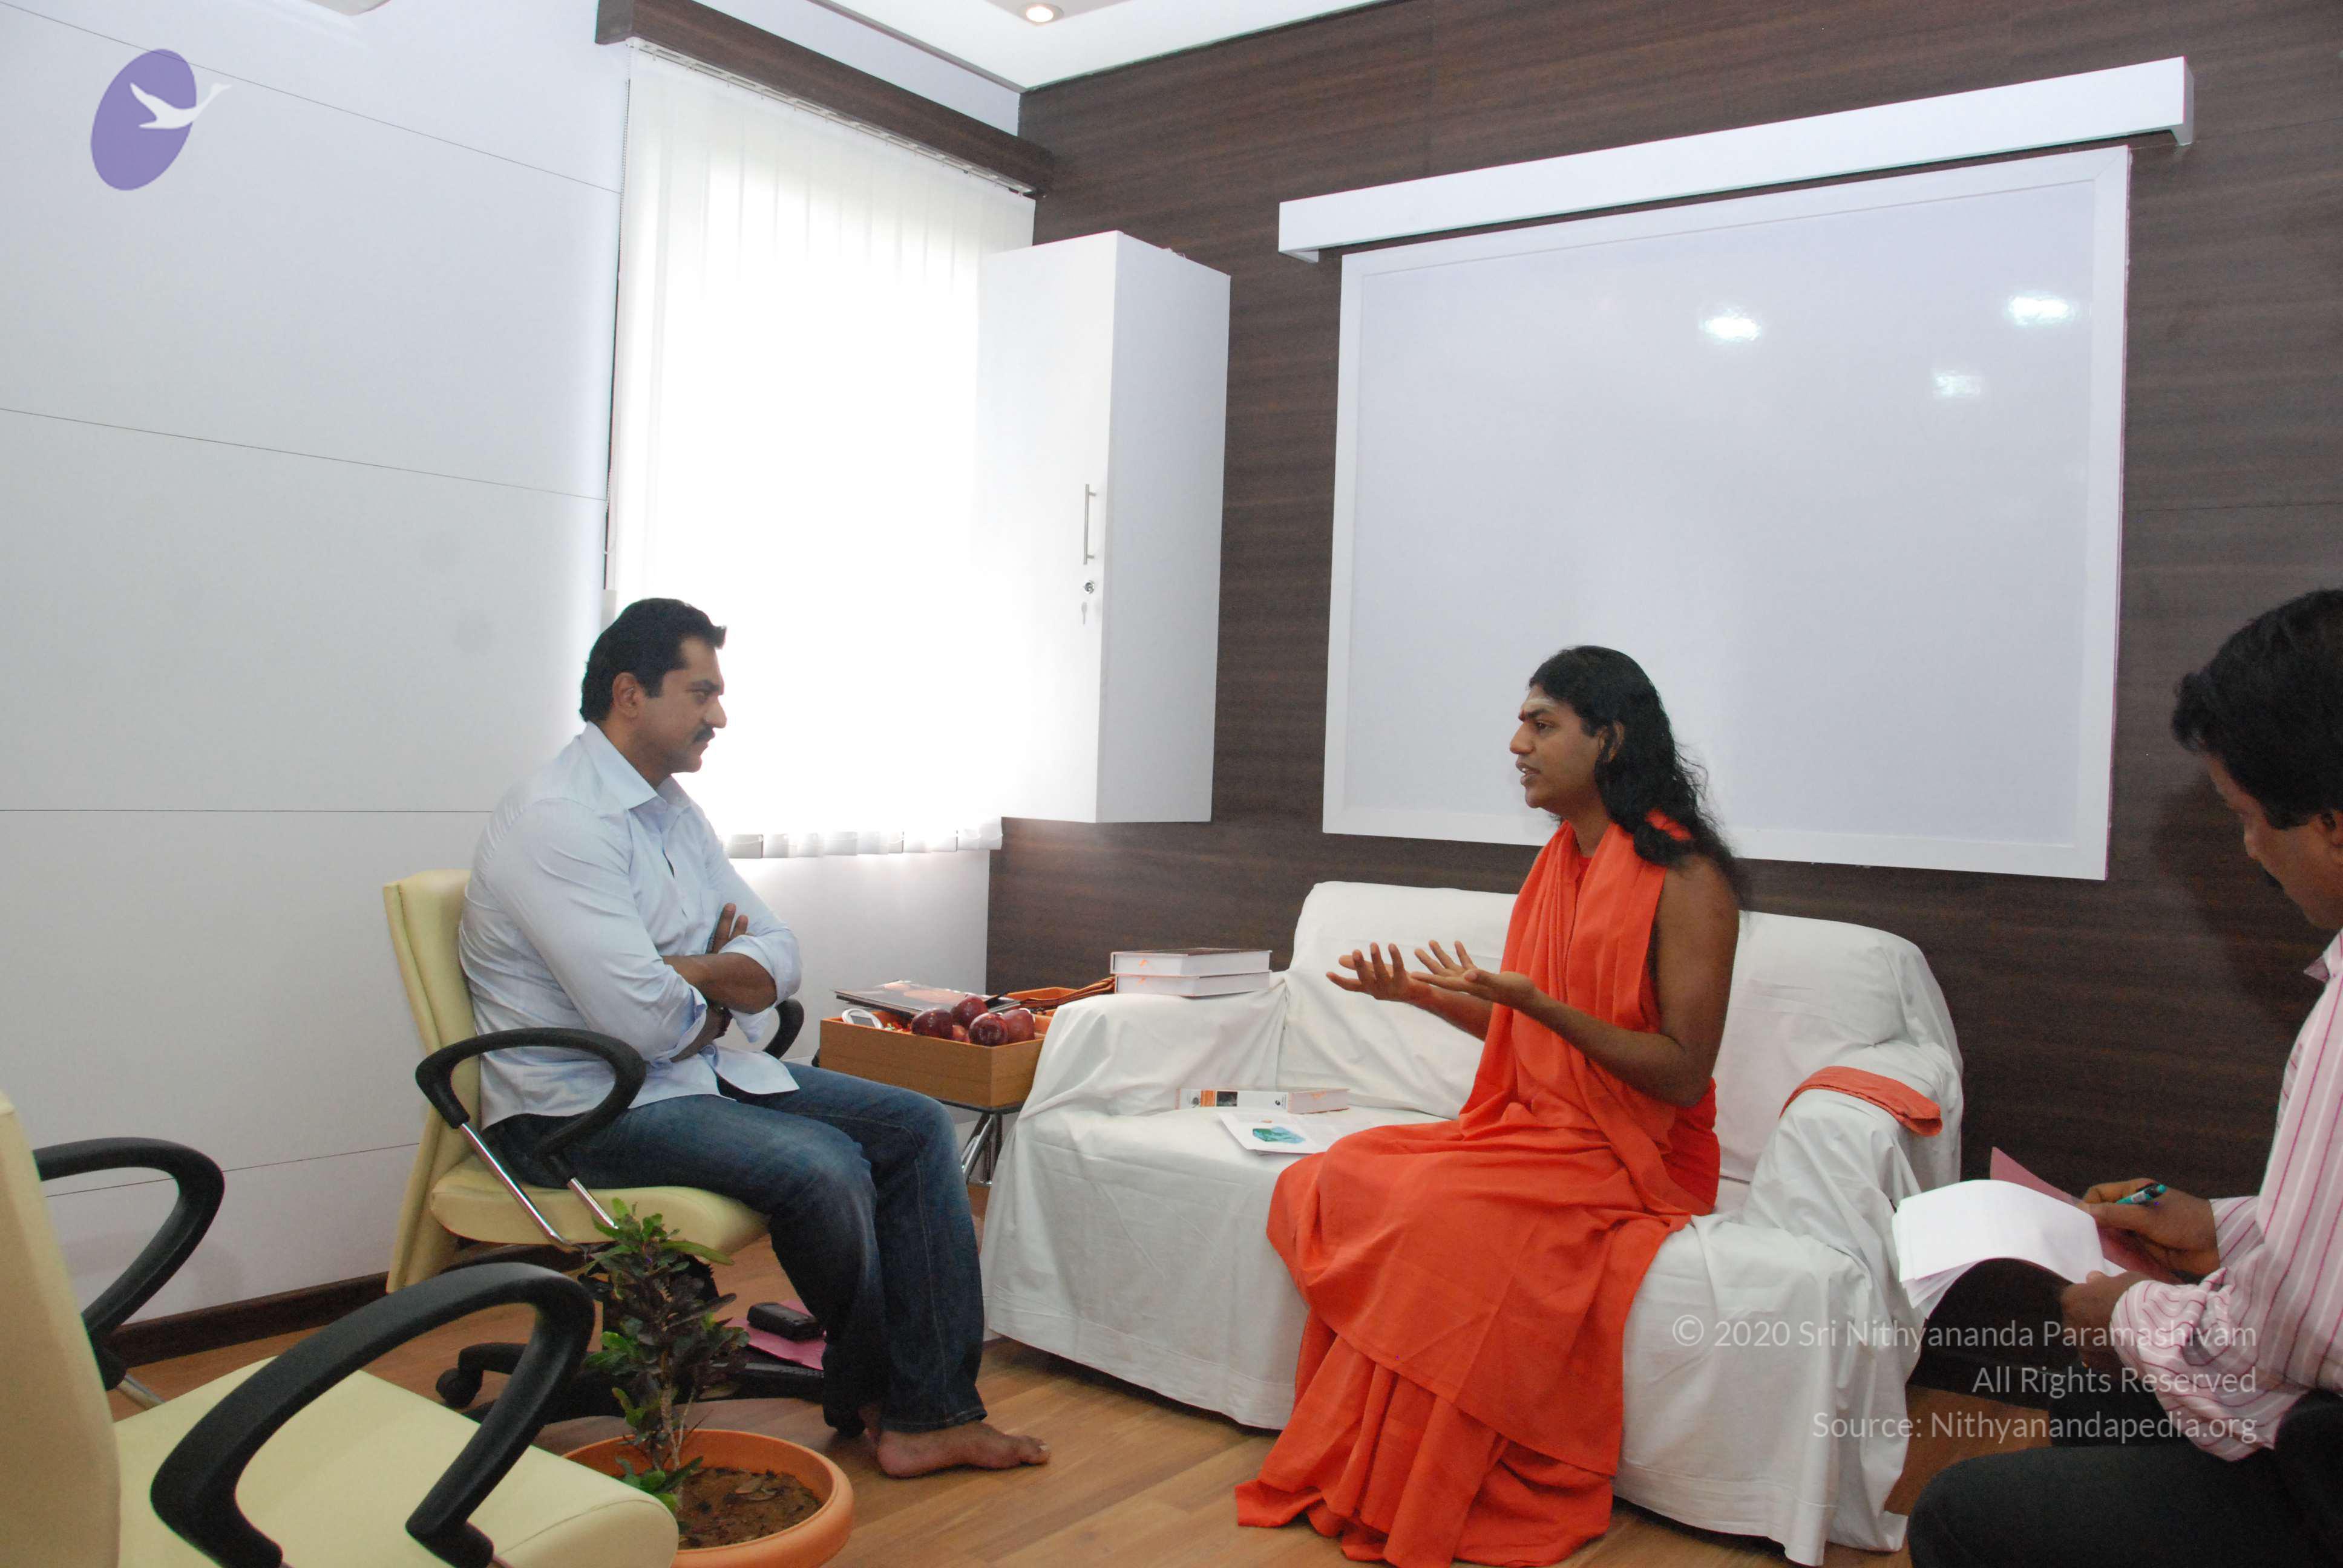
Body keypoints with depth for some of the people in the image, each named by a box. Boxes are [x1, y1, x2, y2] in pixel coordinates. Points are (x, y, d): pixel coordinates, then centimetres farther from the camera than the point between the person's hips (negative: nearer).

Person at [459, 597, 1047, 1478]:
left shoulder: (671, 808, 12)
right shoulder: (559, 819, -18)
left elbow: (777, 958, 9)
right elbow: (644, 1021, -26)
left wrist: (689, 971, -13)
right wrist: (720, 991, -3)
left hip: (702, 1069, 10)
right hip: (585, 1107, -9)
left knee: (915, 1127, -2)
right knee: (822, 1166, -27)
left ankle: (934, 1412, -4)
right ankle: (871, 1399, 2)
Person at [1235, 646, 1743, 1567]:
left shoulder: (1685, 877, -12)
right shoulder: (1561, 859, 12)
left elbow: (1684, 1074, -17)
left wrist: (1537, 1003, -26)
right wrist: (1420, 995, 8)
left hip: (1632, 1160, -7)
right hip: (1529, 1131, 8)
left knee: (1446, 1213, -32)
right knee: (1333, 1181, -14)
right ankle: (1348, 1472, -8)